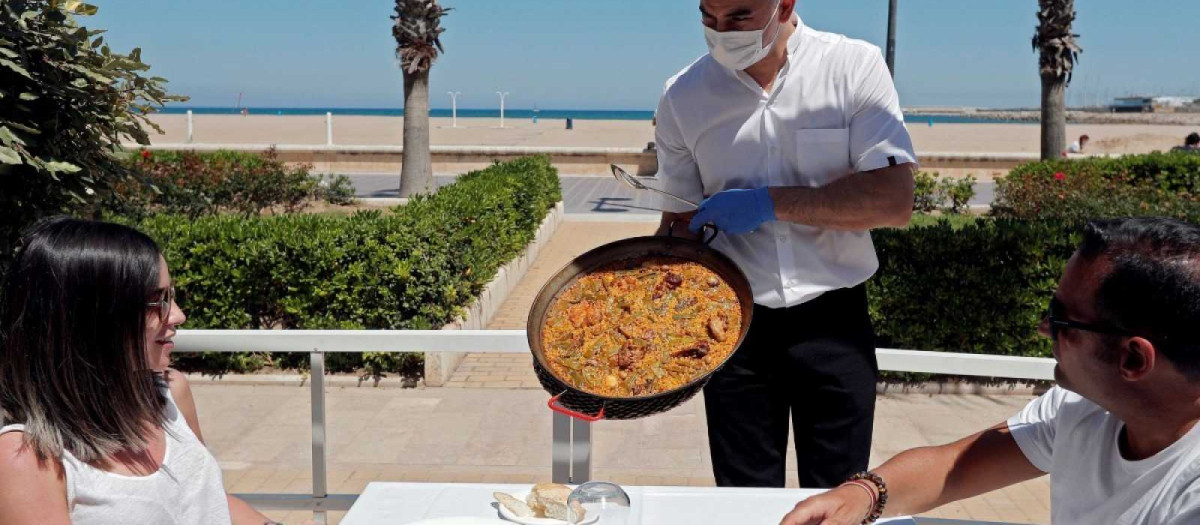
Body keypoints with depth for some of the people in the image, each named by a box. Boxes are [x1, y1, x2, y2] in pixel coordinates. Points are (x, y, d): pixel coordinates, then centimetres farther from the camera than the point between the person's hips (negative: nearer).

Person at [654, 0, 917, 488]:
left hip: (833, 322, -1)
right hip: (733, 324, 1)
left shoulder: (855, 65, -6)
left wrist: (770, 203, -18)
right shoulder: (683, 95, -1)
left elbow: (895, 201, -13)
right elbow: (681, 223, 6)